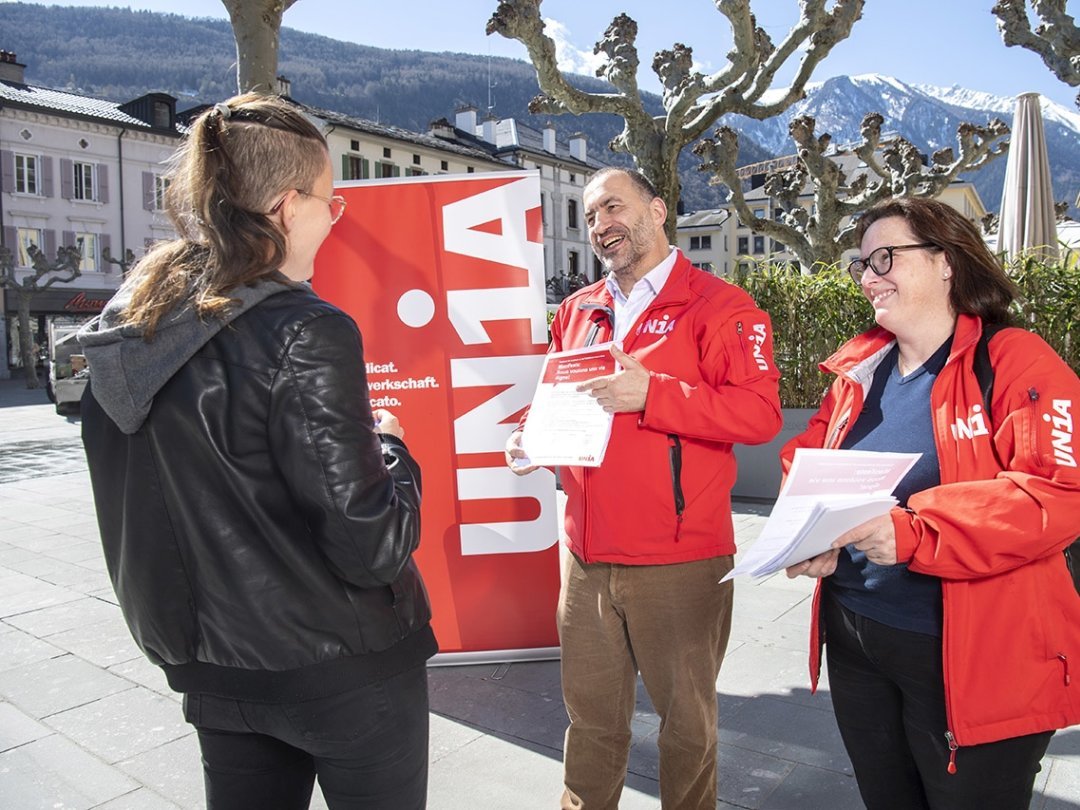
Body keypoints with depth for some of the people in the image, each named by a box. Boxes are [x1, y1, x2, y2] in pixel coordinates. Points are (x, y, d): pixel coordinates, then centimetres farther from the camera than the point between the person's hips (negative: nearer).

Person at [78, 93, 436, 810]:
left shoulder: (127, 330, 0)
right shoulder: (305, 333, -23)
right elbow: (371, 548, -23)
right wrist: (390, 448, -7)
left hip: (217, 670, 7)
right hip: (345, 670, -6)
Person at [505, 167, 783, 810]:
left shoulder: (718, 306, -7)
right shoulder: (578, 311, 12)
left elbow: (760, 412, -16)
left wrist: (651, 394, -24)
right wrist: (533, 438, 1)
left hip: (680, 562, -5)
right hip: (586, 554, 5)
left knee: (687, 716, 14)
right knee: (591, 712, 18)